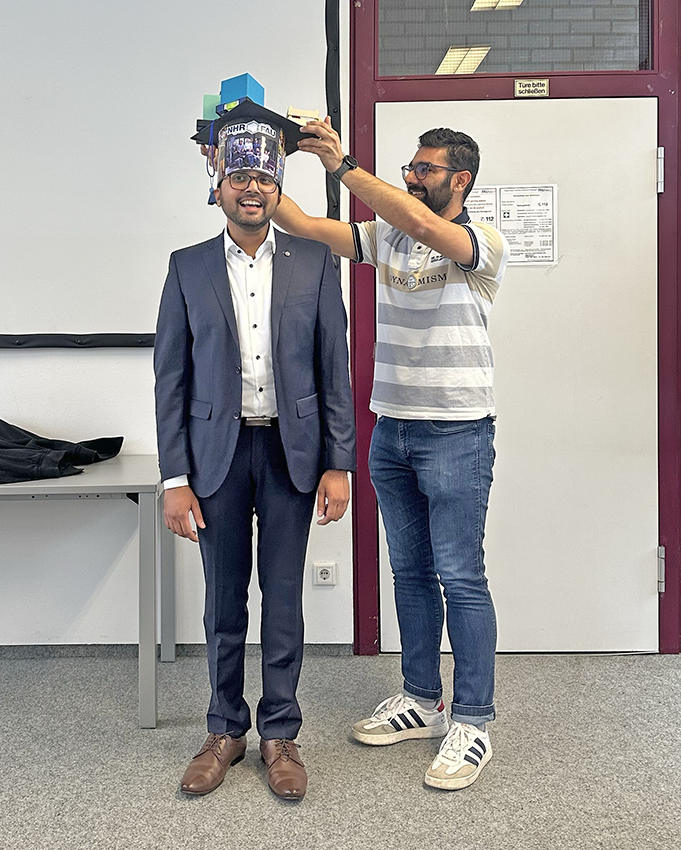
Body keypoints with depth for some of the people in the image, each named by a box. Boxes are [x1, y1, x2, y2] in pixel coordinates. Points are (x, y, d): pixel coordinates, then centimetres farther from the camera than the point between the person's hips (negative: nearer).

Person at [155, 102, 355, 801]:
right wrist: (175, 478, -4)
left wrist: (338, 464, -4)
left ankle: (279, 734, 23)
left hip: (291, 450, 0)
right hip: (218, 451, 1)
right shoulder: (188, 268, 3)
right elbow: (170, 378, 2)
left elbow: (334, 369, 2)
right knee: (224, 600, 10)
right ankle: (225, 730, 27)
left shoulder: (313, 261, 2)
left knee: (284, 598, 8)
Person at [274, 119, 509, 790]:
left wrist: (341, 165, -26)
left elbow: (420, 222, -27)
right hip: (391, 432, 6)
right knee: (410, 571, 14)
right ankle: (421, 701, 28)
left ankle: (472, 721, 11)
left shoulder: (484, 244, -7)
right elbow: (303, 225, 4)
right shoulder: (387, 238, 11)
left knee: (460, 577, -1)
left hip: (456, 434, -6)